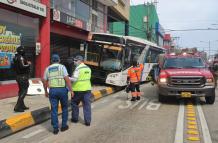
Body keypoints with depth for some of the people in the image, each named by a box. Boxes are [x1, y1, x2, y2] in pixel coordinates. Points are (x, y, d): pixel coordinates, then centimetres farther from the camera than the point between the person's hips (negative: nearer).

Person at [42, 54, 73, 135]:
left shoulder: (48, 69, 10)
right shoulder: (62, 67, -2)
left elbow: (44, 81, 12)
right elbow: (67, 79, -12)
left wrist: (46, 91, 24)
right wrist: (71, 90, -9)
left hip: (52, 90, 3)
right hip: (62, 90, -2)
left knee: (54, 110, 6)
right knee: (64, 108, 15)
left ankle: (55, 129, 7)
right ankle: (64, 126, 19)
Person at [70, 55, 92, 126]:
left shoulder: (78, 68, -12)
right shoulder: (88, 68, 11)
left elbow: (74, 79, -17)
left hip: (78, 89, -6)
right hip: (87, 89, 6)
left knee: (74, 103, 14)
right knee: (87, 105, 5)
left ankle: (75, 118, 24)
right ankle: (87, 121, 7)